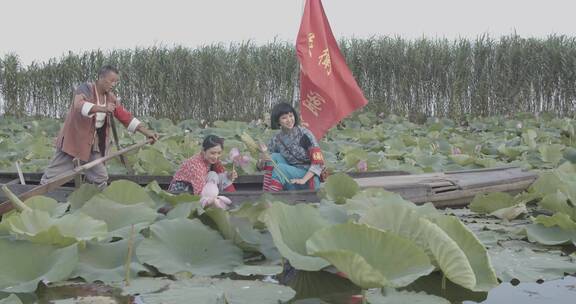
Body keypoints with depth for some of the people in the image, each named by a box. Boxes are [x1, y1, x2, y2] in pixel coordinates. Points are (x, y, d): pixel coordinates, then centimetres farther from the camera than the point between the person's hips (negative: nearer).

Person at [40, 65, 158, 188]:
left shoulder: (111, 98, 6)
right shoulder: (85, 88, -14)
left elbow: (125, 116, 8)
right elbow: (79, 104, -34)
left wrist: (146, 132, 0)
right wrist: (102, 108, -48)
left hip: (93, 145, 7)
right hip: (73, 141, -7)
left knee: (101, 179, 8)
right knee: (53, 177, -5)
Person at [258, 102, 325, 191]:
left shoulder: (304, 134, -10)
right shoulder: (276, 140, 3)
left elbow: (318, 161, -16)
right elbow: (260, 167, 5)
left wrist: (303, 180, -27)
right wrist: (262, 160, -20)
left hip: (310, 179, -5)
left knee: (280, 168, -26)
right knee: (274, 157, -15)